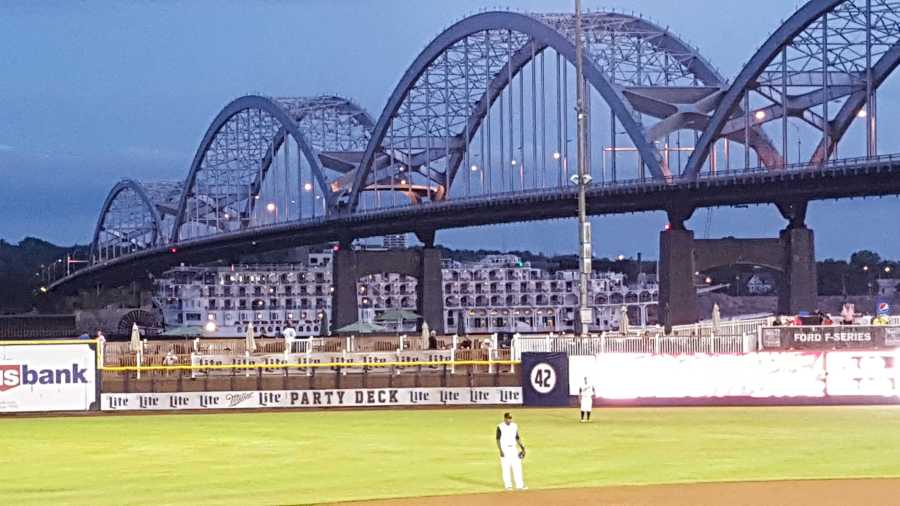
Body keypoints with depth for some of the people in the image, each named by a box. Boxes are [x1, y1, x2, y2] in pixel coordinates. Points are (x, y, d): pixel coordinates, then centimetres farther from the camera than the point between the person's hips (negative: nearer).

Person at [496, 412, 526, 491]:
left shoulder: (514, 426, 8)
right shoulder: (500, 427, -7)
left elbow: (517, 438, 13)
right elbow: (498, 439, -9)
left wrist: (522, 448, 5)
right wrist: (500, 450, -17)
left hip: (513, 448, 5)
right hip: (504, 448, -5)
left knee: (517, 467, 1)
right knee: (505, 467, -3)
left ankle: (520, 485, 2)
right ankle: (507, 485, 3)